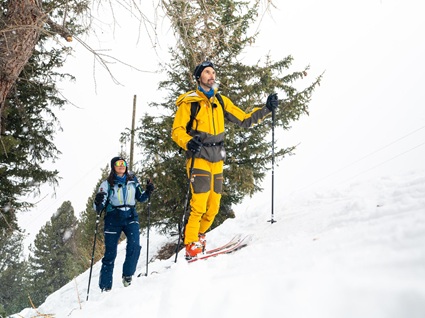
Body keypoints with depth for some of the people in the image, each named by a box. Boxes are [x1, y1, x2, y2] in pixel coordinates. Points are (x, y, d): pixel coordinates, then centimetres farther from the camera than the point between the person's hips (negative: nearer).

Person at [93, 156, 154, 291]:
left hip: (130, 217, 2)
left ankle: (127, 275, -4)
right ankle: (105, 287, 10)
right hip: (113, 219, -2)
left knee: (134, 245, -22)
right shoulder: (107, 184, -1)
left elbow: (140, 197, 18)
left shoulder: (133, 180, 8)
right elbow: (98, 208, -3)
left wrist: (148, 191, -2)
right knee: (110, 253, 0)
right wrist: (98, 202, -26)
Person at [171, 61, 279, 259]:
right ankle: (191, 246, -6)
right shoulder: (189, 101, -1)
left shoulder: (221, 101, 15)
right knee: (199, 204, -15)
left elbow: (244, 120, 15)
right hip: (199, 158, -5)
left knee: (213, 207, 6)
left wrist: (266, 109, 5)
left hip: (217, 161, 5)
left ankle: (199, 236, 27)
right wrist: (188, 142, -28)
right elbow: (177, 130, -7)